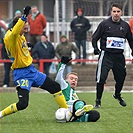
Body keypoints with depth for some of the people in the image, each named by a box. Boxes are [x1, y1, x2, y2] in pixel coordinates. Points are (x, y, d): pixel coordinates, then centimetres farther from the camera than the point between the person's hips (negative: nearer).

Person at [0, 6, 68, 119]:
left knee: (55, 87, 12)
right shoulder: (10, 38, -21)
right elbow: (14, 32, -45)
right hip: (21, 74, -9)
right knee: (23, 104, -20)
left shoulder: (21, 36, 7)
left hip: (31, 70, 9)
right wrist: (24, 17, -50)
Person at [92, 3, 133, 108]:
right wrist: (96, 48, -14)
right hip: (106, 55, -4)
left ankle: (117, 94, 42)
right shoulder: (104, 24, -1)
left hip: (119, 56, 4)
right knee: (101, 78, -12)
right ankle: (98, 101, -1)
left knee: (121, 77, 12)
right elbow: (94, 38, 2)